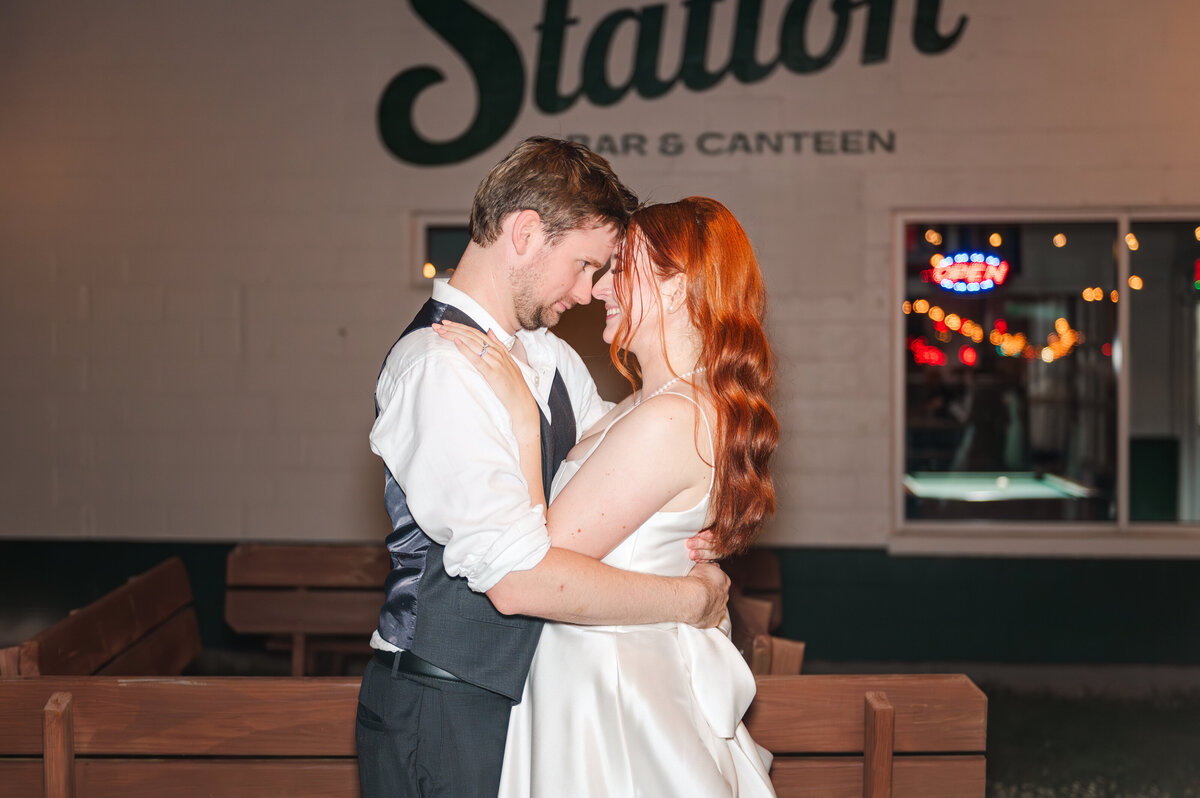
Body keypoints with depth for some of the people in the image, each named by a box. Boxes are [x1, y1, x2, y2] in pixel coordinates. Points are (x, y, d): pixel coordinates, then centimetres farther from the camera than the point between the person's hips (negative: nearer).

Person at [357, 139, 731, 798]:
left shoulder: (546, 354, 7)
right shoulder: (440, 366, -22)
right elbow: (517, 578, -29)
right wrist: (688, 599, -17)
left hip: (516, 687, 8)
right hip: (446, 712, -8)